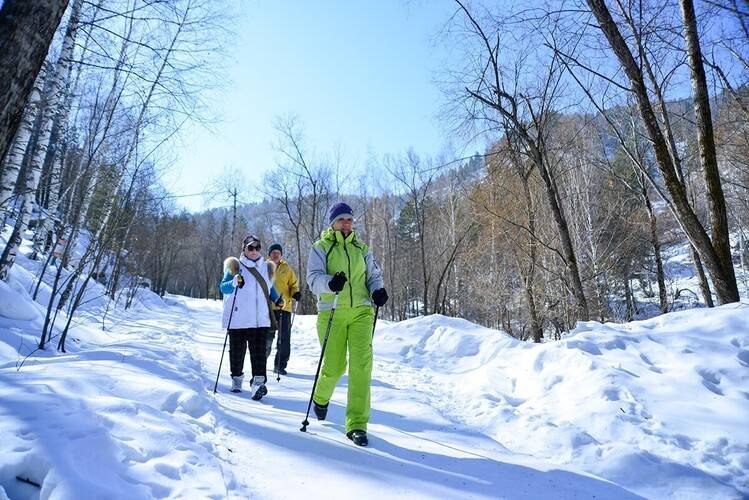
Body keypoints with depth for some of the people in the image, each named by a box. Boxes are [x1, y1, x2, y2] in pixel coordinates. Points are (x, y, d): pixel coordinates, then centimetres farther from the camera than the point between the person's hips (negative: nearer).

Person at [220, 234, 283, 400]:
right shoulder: (235, 266, 3)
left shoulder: (265, 267, 14)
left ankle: (258, 382, -15)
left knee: (259, 350, -10)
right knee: (237, 350, 8)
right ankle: (237, 377, 28)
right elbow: (223, 287, -2)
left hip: (260, 318, 2)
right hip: (238, 318, -2)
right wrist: (235, 282, -21)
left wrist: (277, 298, 11)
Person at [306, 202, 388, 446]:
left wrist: (378, 290, -2)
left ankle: (357, 424, -4)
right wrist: (330, 283, -28)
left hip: (361, 311, 2)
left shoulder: (361, 249, 17)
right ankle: (320, 397, 37)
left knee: (362, 364, -10)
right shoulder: (320, 248, 6)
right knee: (334, 366, 1)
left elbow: (374, 275, 21)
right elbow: (313, 278, -6)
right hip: (332, 313, -2)